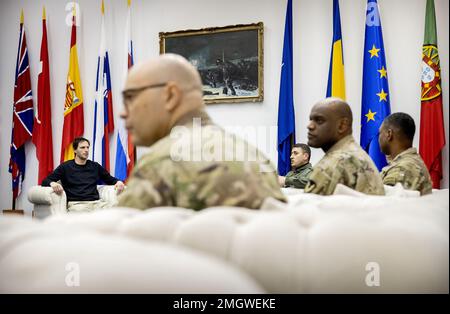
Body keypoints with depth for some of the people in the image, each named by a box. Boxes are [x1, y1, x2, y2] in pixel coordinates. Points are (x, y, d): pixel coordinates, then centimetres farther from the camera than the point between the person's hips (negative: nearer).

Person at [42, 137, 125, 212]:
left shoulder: (95, 166, 21)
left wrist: (118, 181, 8)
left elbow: (110, 179, 33)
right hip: (76, 203, -3)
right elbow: (45, 181, 9)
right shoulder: (65, 167, 13)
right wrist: (52, 183, -16)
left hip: (96, 202, 3)